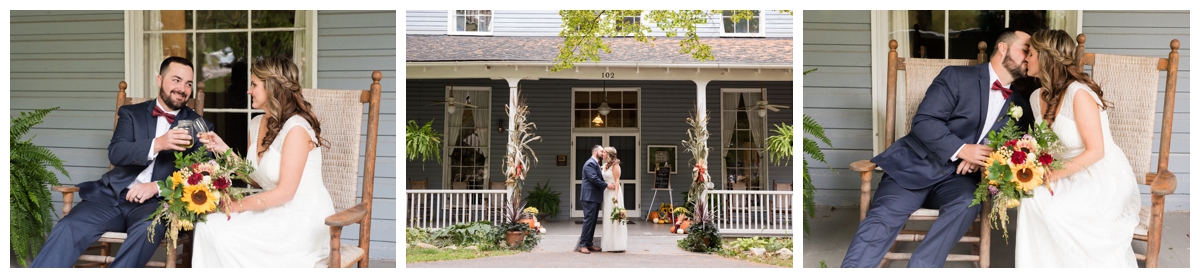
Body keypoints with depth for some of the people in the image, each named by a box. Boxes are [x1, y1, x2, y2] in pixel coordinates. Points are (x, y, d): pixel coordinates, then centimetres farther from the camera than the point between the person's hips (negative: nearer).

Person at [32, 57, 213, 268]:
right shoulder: (131, 114, 14)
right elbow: (115, 153, -4)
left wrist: (158, 186, -16)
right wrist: (158, 144, -23)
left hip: (157, 201, -2)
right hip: (113, 195, 2)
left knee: (147, 229, -36)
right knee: (67, 230, -24)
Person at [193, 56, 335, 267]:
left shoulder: (296, 128, -18)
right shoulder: (256, 124, 8)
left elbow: (285, 192, -19)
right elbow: (254, 177, 14)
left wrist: (238, 206, -12)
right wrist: (224, 150, 5)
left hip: (303, 219, -8)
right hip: (273, 212, 8)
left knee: (227, 239, -21)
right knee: (208, 225, -11)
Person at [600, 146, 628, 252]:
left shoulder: (615, 165, -9)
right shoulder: (605, 165, 13)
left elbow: (617, 181, -15)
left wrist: (615, 195, -21)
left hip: (613, 193, -8)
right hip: (606, 193, 8)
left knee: (614, 219, -5)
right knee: (608, 219, 10)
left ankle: (617, 245, -1)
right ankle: (610, 244, 15)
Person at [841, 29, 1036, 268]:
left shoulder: (1019, 106, 16)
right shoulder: (956, 77, 0)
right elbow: (924, 120, -8)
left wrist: (984, 159, -5)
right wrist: (961, 149, -20)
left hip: (958, 177, 4)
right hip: (916, 165, -4)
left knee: (968, 203, -32)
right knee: (884, 214, -28)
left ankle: (920, 268, -29)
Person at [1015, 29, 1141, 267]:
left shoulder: (1078, 93, -20)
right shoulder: (1038, 97, 5)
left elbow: (1095, 151, -20)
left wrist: (1052, 176, -23)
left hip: (1104, 179, -7)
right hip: (1073, 176, 7)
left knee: (1045, 207, -29)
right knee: (1030, 200, -21)